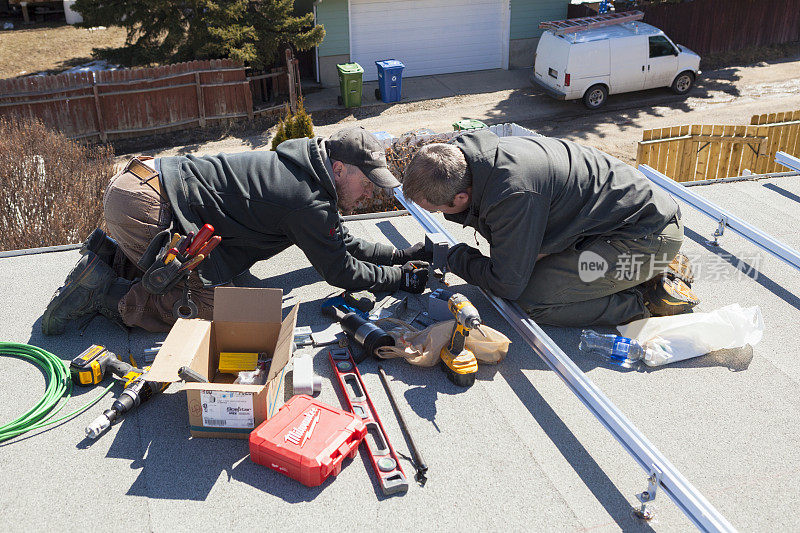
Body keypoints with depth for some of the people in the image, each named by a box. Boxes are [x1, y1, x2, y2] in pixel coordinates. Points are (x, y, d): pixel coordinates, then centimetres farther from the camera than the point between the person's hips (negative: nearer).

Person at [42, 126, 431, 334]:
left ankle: (112, 256, 18)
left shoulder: (307, 166, 12)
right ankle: (102, 291, -7)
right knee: (209, 306, -13)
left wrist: (405, 254, 15)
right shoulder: (308, 201, -18)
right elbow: (340, 270, -10)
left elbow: (344, 243, 20)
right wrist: (402, 278, 0)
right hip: (143, 203, -10)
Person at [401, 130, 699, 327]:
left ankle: (651, 299, -5)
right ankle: (654, 269, 16)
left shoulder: (514, 195, -32)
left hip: (648, 236, -10)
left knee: (534, 300, -16)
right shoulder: (474, 155, -4)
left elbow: (508, 284, -21)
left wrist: (456, 259, -7)